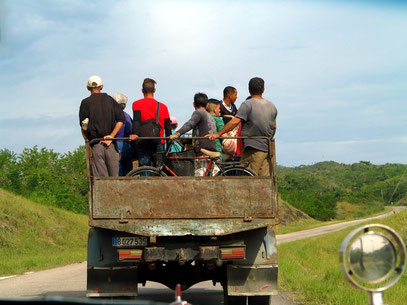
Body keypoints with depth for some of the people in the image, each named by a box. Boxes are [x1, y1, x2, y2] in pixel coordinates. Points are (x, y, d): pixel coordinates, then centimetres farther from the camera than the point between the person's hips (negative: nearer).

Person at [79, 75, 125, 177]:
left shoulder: (85, 103, 2)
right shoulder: (110, 100, 9)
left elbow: (83, 125, -3)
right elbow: (121, 119, -1)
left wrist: (87, 140, 8)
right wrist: (111, 136, -4)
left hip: (96, 144, -2)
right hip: (111, 144, 2)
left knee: (101, 178, -4)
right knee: (114, 175, 5)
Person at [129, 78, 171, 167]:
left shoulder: (137, 104, 2)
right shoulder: (163, 107, 8)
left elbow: (136, 120, -16)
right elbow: (168, 129, 9)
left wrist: (135, 134, -29)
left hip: (143, 144, -2)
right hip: (159, 144, 2)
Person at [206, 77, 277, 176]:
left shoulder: (248, 104, -8)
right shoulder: (272, 106, 14)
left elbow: (235, 122, -18)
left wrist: (218, 134, -17)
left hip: (253, 147, -7)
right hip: (268, 148, 7)